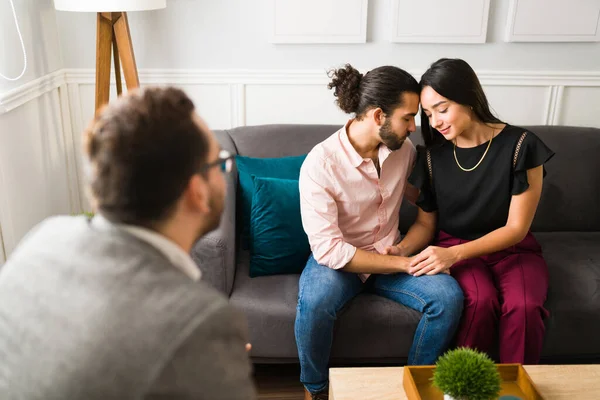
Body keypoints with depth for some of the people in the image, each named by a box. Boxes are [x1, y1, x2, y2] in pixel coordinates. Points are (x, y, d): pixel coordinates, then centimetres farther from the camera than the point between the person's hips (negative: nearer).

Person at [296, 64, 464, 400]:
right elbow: (328, 249, -27)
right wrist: (403, 263, -25)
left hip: (392, 255, 4)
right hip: (339, 259, -4)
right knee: (315, 302, -36)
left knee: (449, 296, -21)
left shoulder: (404, 148, -6)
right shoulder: (321, 163, -24)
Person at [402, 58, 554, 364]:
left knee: (523, 307, -32)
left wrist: (454, 253, -24)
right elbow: (425, 224, 2)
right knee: (480, 302, -31)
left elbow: (516, 228, -12)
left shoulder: (520, 145, -13)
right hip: (454, 248, 1)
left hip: (512, 249, -1)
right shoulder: (433, 155, -3)